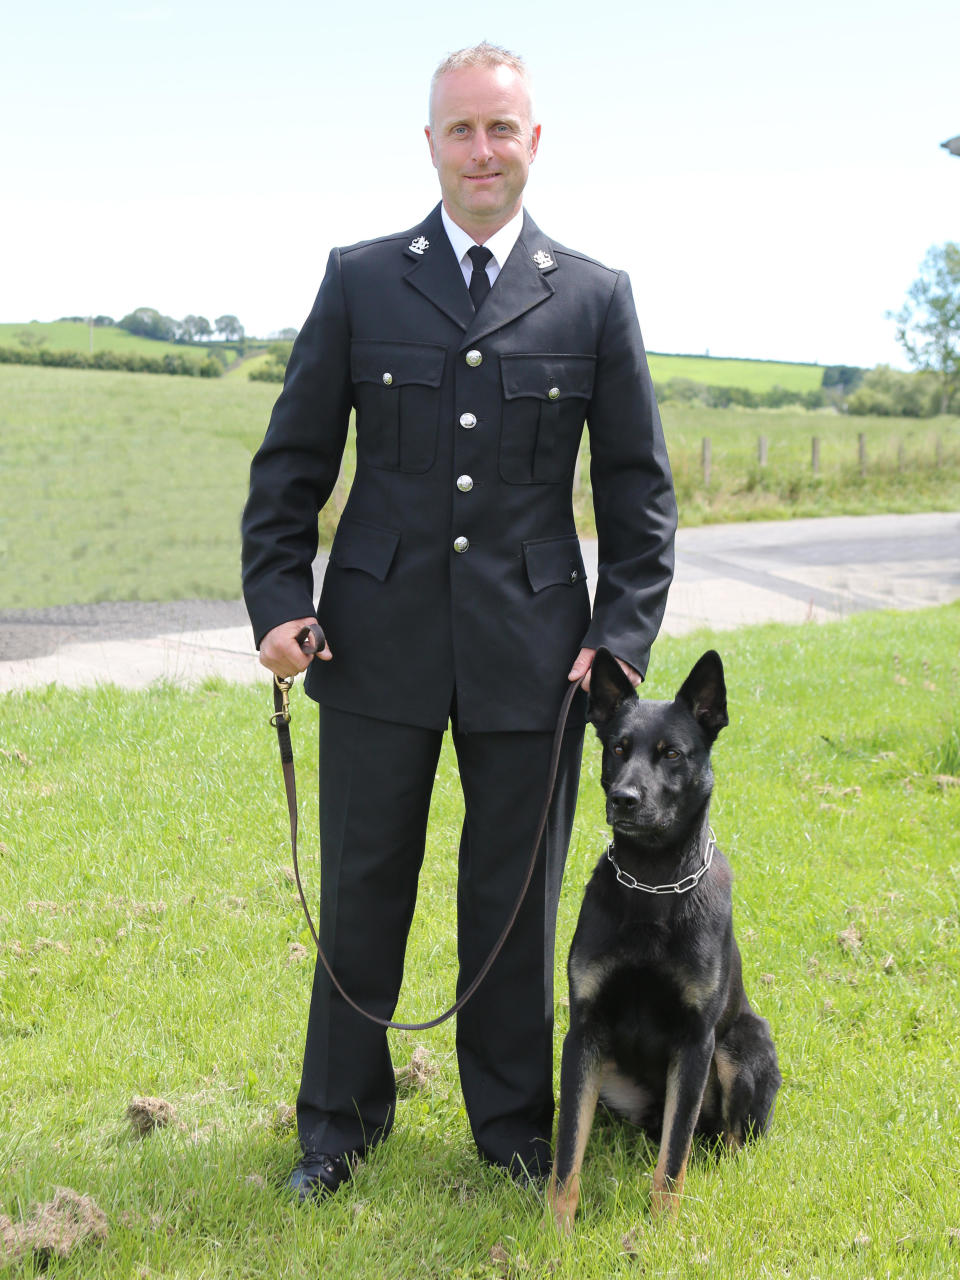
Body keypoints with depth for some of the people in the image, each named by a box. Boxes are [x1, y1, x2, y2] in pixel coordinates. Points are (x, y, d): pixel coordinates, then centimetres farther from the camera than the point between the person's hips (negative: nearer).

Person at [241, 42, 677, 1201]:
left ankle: (513, 1120, 28)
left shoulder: (595, 300, 5)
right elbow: (291, 458, 6)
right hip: (379, 643, 0)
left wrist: (625, 635, -2)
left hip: (531, 652, 0)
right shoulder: (360, 281, 5)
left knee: (516, 899, 9)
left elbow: (638, 486, 7)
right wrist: (277, 598, -4)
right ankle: (339, 1122, 27)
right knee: (360, 892, 9)